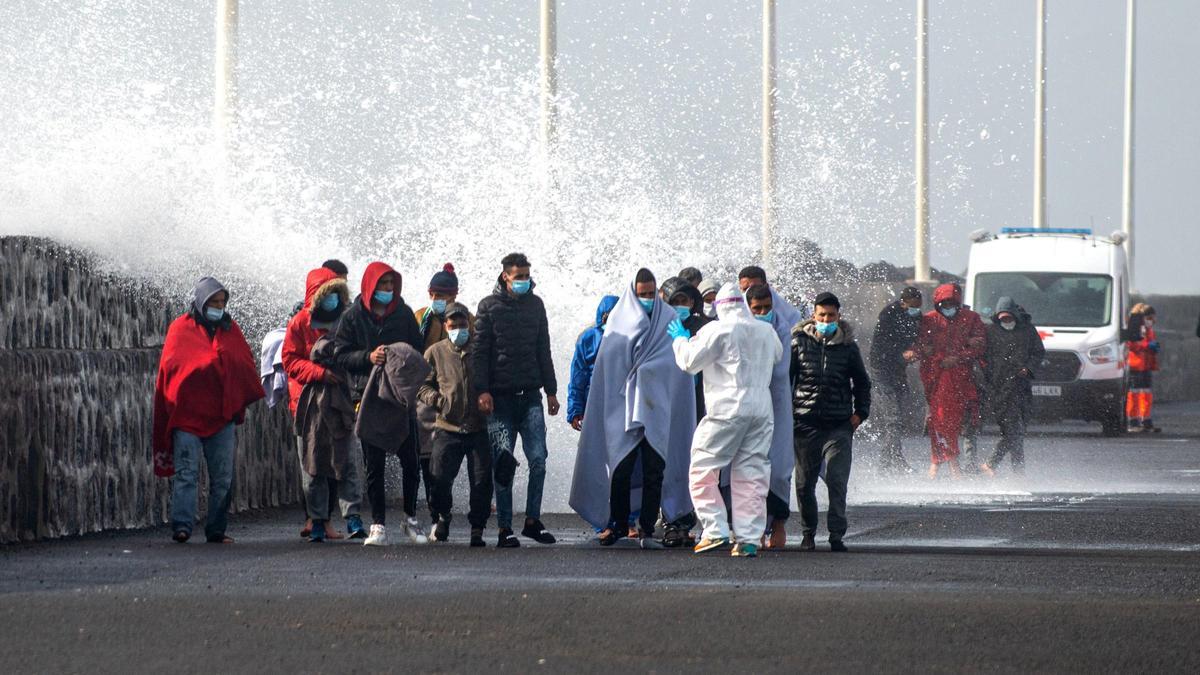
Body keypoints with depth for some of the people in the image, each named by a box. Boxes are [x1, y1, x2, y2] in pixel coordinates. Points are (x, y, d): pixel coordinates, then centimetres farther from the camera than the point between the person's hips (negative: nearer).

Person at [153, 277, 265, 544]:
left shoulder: (230, 329, 16)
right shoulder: (181, 329, 4)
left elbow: (247, 364, 14)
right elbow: (171, 363, -5)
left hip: (222, 414, 4)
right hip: (187, 411, -4)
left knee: (223, 477, 4)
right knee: (186, 472, -13)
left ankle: (217, 530, 9)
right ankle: (181, 525, -20)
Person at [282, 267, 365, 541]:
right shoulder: (300, 323, 2)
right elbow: (290, 361, -2)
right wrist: (320, 372, -16)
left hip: (340, 398, 1)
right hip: (310, 400, -1)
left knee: (345, 460, -7)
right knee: (312, 462, 2)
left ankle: (353, 517, -11)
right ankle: (316, 520, 6)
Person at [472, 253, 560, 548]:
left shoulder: (535, 304, 13)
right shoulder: (489, 306, 2)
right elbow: (480, 352, -1)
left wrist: (551, 391, 15)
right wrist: (482, 390, -12)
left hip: (530, 396, 3)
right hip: (501, 398, -3)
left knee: (538, 459, -7)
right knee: (503, 463, -3)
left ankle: (532, 520, 5)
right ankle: (505, 528, 2)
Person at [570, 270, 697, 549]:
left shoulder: (669, 320, 7)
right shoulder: (619, 321, 6)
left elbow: (679, 364, 5)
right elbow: (608, 367, 4)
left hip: (658, 408, 0)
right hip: (624, 408, 0)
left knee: (654, 470, -2)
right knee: (621, 468, -1)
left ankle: (647, 529, 3)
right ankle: (618, 523, 15)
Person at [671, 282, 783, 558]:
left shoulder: (718, 330, -6)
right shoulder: (767, 331, 12)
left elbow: (690, 361, -3)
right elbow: (777, 357, 30)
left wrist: (680, 339, 15)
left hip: (728, 410, -6)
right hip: (762, 410, 6)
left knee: (702, 470, 2)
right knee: (752, 475, 7)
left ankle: (715, 531, -9)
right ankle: (749, 539, 1)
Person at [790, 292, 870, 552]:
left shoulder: (848, 346, 5)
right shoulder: (800, 342, 3)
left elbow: (862, 382, 17)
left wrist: (860, 412, 8)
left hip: (839, 425, -1)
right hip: (806, 423, 1)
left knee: (837, 481, -11)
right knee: (805, 483, 6)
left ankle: (836, 534, -9)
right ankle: (809, 532, 21)